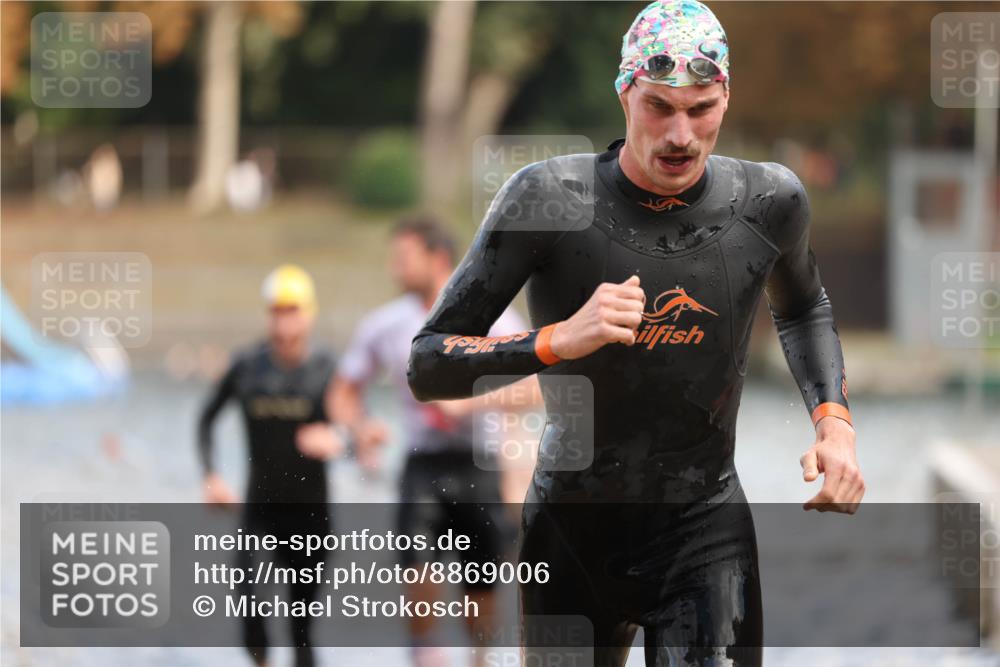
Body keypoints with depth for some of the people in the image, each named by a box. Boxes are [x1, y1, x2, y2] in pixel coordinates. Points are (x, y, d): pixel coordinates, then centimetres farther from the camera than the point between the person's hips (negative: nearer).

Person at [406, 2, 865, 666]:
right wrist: (560, 340, -28)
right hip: (573, 529, 0)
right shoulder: (550, 198, -14)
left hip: (707, 529, 1)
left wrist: (834, 420, 4)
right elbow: (428, 366, -13)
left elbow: (803, 309, 20)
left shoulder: (769, 201, -5)